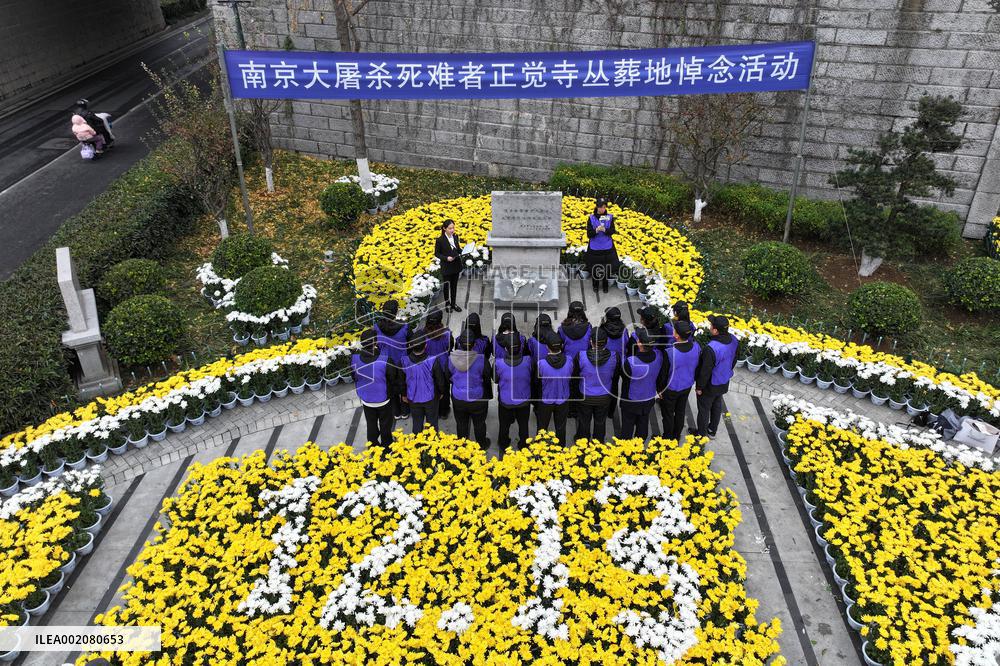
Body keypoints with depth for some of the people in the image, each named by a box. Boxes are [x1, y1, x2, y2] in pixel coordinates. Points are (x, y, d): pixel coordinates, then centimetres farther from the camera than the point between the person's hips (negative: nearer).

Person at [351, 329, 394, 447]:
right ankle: (386, 446, 42)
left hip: (366, 400, 3)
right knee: (385, 425, 22)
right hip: (383, 399, -3)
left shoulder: (354, 358, -24)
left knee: (371, 425, 25)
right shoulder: (385, 360, -34)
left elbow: (354, 377, -5)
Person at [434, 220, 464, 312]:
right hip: (446, 267, -4)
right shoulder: (440, 240, -16)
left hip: (456, 266, 4)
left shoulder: (456, 237, -1)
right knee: (446, 286, 11)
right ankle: (447, 304, 29)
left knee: (454, 286, 17)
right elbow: (436, 253, -8)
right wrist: (446, 258, -22)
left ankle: (453, 304, 32)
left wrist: (462, 251, -13)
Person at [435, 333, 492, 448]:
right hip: (478, 399, -2)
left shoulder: (450, 359, -16)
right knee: (479, 423, 20)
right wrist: (489, 395, 7)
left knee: (461, 423, 22)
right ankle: (482, 445, 40)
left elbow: (447, 378, 0)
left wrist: (446, 391, 20)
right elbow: (488, 379, -9)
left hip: (458, 399, 2)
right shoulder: (481, 360, -23)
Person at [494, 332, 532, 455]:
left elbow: (495, 379, -11)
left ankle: (503, 447, 47)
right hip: (524, 400, 1)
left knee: (504, 426, 26)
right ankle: (523, 446, 48)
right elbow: (532, 377, -9)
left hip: (505, 401, -1)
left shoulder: (499, 363, -32)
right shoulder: (527, 361, -29)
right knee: (523, 425, 27)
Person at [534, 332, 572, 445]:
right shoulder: (569, 362, -22)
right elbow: (571, 380, -5)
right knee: (561, 427, 23)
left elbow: (536, 382, -15)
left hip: (544, 401, -2)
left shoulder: (540, 363, -29)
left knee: (542, 427, 22)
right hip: (563, 400, 2)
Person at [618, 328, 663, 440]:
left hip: (631, 400, -4)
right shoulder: (658, 355, -23)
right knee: (643, 425, 26)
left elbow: (624, 376, -18)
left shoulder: (630, 362, -37)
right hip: (649, 399, 4)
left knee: (627, 427, 19)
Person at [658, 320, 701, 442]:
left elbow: (664, 373, -20)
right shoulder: (696, 347, -21)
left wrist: (660, 389, -3)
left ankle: (668, 438, 38)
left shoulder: (670, 353, -35)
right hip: (687, 386, 5)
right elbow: (697, 367, -3)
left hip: (671, 389, -5)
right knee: (680, 411, 26)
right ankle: (677, 436, 46)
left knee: (668, 414, 19)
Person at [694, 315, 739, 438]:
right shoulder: (733, 340, -17)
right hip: (724, 383, 7)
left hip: (710, 386, -7)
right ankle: (713, 430, 47)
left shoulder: (711, 348, -40)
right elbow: (734, 360, 2)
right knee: (717, 406, 27)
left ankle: (702, 434, 37)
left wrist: (699, 387, -11)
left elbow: (705, 371, -27)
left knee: (704, 409, 17)